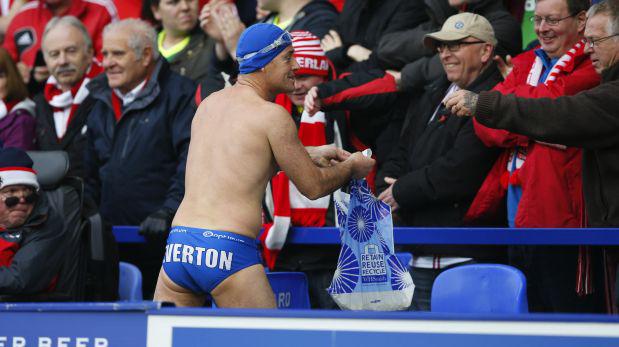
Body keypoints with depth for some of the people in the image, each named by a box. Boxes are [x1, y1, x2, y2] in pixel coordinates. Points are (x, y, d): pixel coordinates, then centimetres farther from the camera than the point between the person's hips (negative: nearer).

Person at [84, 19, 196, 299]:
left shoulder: (179, 94, -2)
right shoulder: (102, 103, 19)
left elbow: (191, 163, -11)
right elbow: (91, 172, 25)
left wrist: (168, 212, -20)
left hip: (162, 239, -6)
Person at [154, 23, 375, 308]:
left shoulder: (209, 104, 18)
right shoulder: (272, 115, -4)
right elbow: (313, 186, 3)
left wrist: (311, 155, 37)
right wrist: (351, 167, 23)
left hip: (178, 246, 7)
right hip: (228, 251, -6)